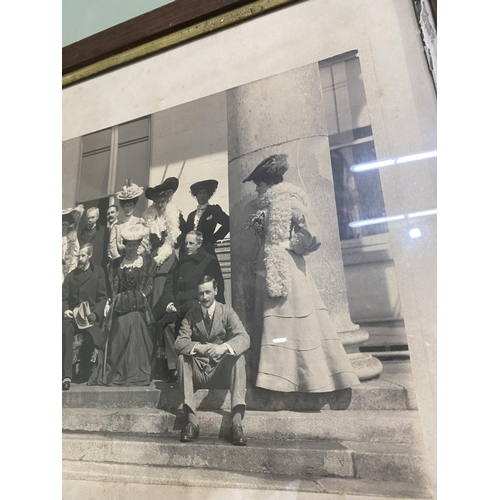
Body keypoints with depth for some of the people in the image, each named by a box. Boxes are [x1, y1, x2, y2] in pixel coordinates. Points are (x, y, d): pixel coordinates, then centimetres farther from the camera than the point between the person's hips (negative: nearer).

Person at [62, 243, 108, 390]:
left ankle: (83, 371, -3)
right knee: (67, 330, -30)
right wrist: (65, 310, -10)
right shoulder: (71, 275, 16)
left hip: (91, 314, -2)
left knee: (91, 334, -30)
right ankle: (66, 375, -28)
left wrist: (95, 313, -13)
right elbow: (64, 298, 11)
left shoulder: (98, 272, 7)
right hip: (72, 314, 2)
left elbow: (102, 297, 1)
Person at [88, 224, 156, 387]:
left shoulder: (145, 260, 8)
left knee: (138, 341, -7)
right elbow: (113, 288, 8)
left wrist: (141, 295, -9)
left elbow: (149, 284, 5)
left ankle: (137, 375, 4)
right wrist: (116, 301, -6)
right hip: (120, 307, 1)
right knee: (119, 339, -4)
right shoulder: (116, 263, 10)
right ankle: (117, 374, 10)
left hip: (139, 307, -1)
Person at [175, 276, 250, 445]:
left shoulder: (227, 312, -2)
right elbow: (179, 343, -9)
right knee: (182, 358, -25)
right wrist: (198, 347, -31)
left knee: (238, 355, -29)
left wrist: (224, 347, -38)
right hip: (198, 372, 2)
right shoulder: (191, 315, 4)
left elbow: (244, 338, -16)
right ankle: (191, 420, -26)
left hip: (222, 372, -1)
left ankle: (237, 422, -34)